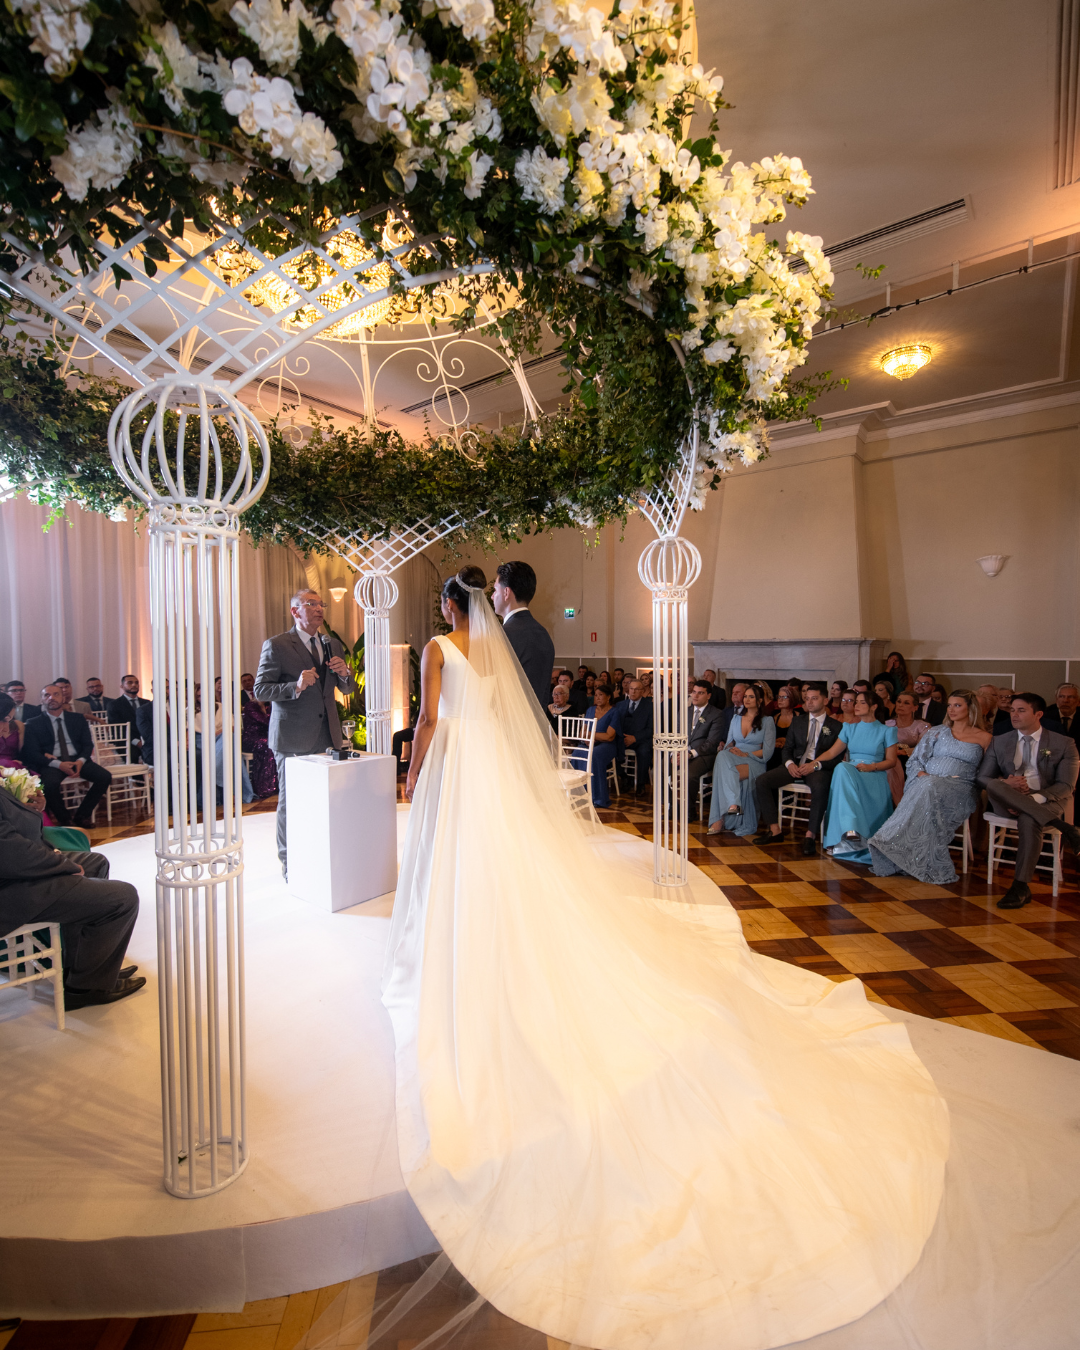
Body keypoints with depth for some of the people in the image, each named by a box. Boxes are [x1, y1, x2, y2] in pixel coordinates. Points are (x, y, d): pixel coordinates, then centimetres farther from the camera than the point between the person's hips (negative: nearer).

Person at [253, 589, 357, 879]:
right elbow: (260, 690, -9)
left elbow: (348, 689, 17)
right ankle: (289, 863, 20)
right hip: (292, 738, -5)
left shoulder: (333, 645, 12)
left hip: (326, 734, 5)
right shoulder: (276, 645, -5)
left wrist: (345, 674, -6)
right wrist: (296, 686, -24)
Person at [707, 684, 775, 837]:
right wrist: (728, 749, -4)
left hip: (755, 763, -4)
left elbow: (767, 751, -2)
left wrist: (746, 754, -13)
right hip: (734, 759, 4)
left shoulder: (768, 721, 7)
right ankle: (732, 803, -46)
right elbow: (729, 743, 20)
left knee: (723, 772, -37)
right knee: (722, 756, -36)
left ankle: (719, 820, -38)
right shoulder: (736, 720, 23)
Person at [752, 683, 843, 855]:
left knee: (820, 788, -40)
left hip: (819, 768, -4)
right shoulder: (797, 721, 19)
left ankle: (810, 835, -28)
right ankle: (775, 830, -14)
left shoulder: (836, 726, 7)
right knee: (761, 781, -19)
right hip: (795, 765, 4)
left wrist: (816, 765, -17)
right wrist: (789, 763, -6)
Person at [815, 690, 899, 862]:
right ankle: (850, 828, -46)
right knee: (842, 768, -36)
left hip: (875, 776, -3)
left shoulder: (886, 731, 9)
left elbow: (891, 760, 5)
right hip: (849, 772, 3)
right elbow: (831, 753, 14)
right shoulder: (850, 729, 19)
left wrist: (870, 767, -12)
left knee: (843, 770, -38)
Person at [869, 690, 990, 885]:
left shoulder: (984, 738, 14)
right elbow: (914, 760, 15)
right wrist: (922, 774, -8)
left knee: (929, 790, -36)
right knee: (925, 788, -36)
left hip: (960, 790, -2)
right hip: (927, 781, 2)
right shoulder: (936, 732, 20)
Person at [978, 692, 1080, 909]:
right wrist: (1005, 784, -16)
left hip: (1045, 802, -2)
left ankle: (1020, 887, -30)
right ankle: (1059, 825, -29)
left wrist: (1034, 798, -21)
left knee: (1029, 820, -38)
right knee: (995, 787, -34)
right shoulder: (999, 742, 15)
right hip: (1006, 803, 2)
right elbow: (982, 778, 7)